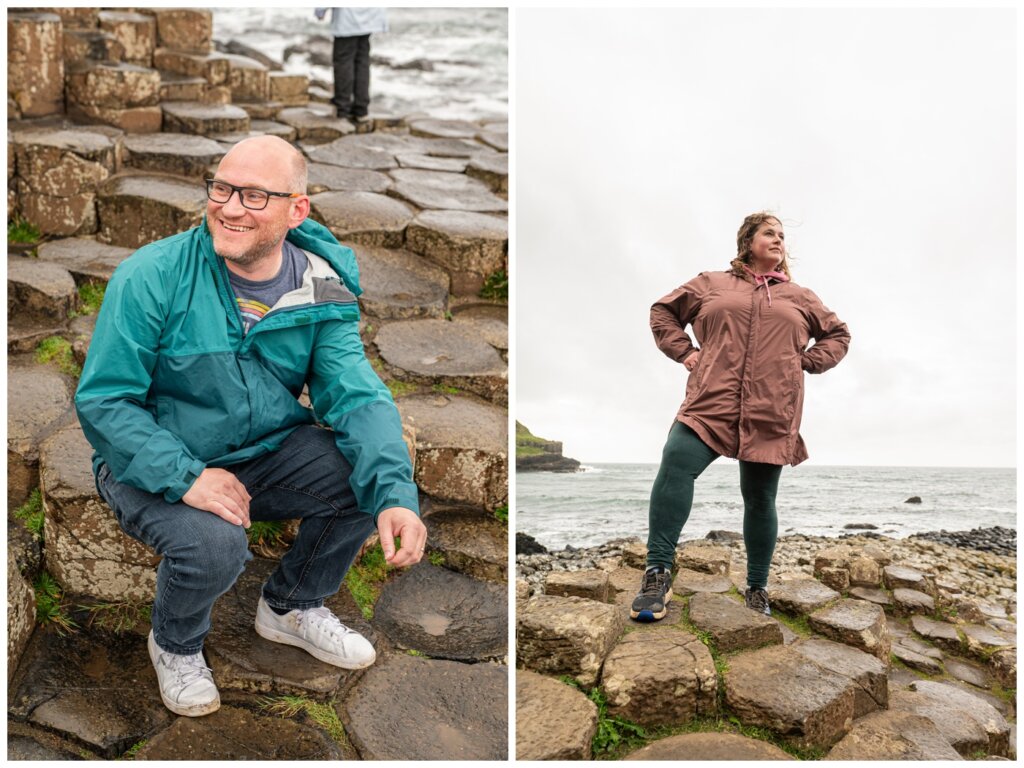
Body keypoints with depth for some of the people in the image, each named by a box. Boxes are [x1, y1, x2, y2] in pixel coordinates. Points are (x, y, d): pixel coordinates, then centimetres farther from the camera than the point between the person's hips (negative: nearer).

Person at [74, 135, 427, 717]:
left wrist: (395, 494, -32)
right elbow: (102, 402, -18)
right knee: (214, 544, -33)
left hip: (267, 451, 4)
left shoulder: (321, 286, -7)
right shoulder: (150, 278, -18)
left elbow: (356, 395, -15)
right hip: (156, 466, -4)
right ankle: (176, 646, 6)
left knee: (374, 475, -16)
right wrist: (186, 477, -32)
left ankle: (292, 607, 12)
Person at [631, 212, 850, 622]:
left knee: (760, 498, 6)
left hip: (770, 415, 2)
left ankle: (757, 589, 23)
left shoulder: (799, 297, 20)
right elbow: (663, 310, 23)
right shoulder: (711, 284, 15)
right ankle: (659, 571, -23)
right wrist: (685, 351, 9)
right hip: (711, 404, -2)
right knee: (676, 462, -26)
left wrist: (805, 362, 12)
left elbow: (838, 334, 29)